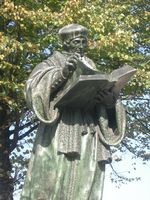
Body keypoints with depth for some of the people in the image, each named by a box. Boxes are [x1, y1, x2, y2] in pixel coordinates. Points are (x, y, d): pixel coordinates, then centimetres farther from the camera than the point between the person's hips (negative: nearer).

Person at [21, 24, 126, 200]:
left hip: (89, 130, 4)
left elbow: (105, 101, 18)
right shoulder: (54, 61, 15)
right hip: (61, 125, -4)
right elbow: (33, 86, -4)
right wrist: (62, 73, -19)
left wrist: (111, 102, -7)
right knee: (51, 181, -16)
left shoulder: (91, 68, 26)